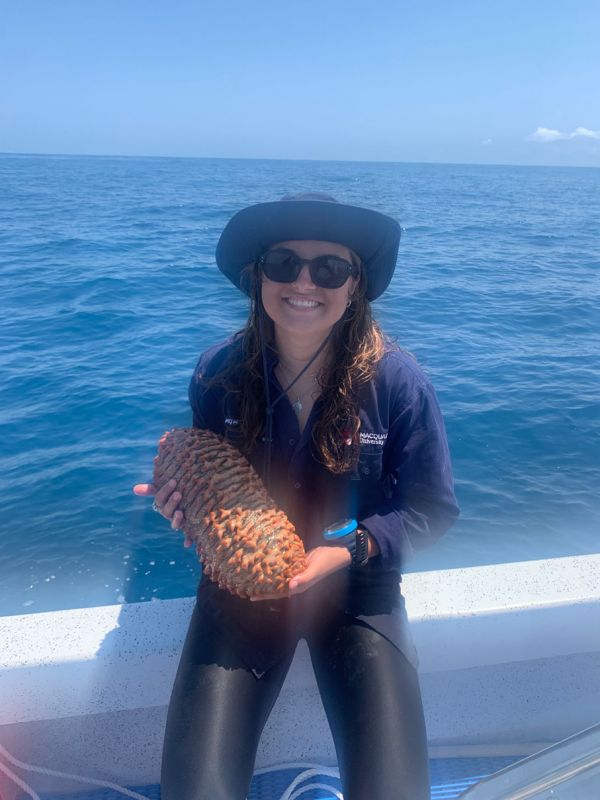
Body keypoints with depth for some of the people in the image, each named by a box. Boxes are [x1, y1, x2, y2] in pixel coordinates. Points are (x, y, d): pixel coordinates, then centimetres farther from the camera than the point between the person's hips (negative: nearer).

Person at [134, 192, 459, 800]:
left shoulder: (396, 379, -15)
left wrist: (348, 550, -20)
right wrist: (180, 495, -15)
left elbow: (432, 507, -6)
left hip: (357, 586, 0)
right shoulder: (218, 372, -9)